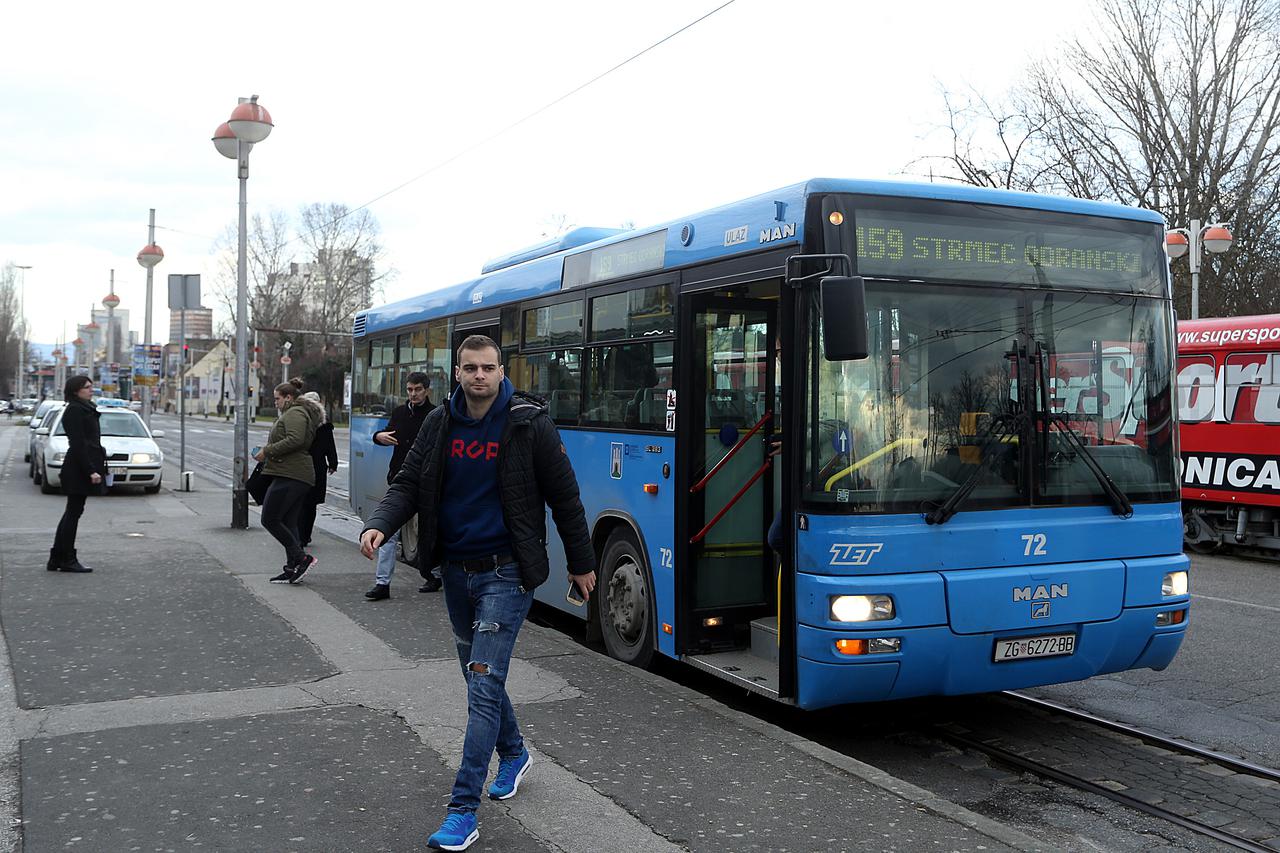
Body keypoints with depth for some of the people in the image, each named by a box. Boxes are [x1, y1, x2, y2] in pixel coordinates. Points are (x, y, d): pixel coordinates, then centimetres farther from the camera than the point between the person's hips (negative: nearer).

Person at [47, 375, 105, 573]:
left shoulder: (85, 409, 17)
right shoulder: (75, 411, -13)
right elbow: (78, 445, -19)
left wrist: (96, 468, 18)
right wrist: (91, 471, -22)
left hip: (82, 468, 10)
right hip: (79, 468, -10)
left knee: (72, 512, 12)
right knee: (73, 512, -4)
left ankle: (57, 559, 17)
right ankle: (67, 559, 1)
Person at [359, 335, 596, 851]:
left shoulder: (529, 424, -11)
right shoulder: (440, 424, 2)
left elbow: (565, 498, -3)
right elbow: (408, 485, 4)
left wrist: (581, 564, 3)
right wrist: (379, 526, -16)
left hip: (505, 574, -5)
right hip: (455, 571, 6)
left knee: (484, 683, -9)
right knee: (478, 673, 19)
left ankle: (463, 811, -6)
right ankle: (513, 755, 43)